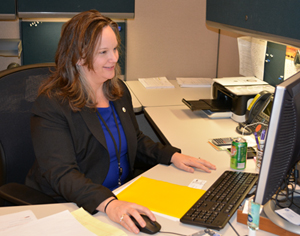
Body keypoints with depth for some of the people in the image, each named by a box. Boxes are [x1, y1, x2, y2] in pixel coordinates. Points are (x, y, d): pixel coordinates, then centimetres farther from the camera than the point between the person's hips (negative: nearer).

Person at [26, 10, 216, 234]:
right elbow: (62, 173, -25)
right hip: (71, 207, -6)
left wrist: (172, 155, 1)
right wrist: (109, 204, -40)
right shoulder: (51, 106, -16)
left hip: (122, 197, 6)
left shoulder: (119, 90, 7)